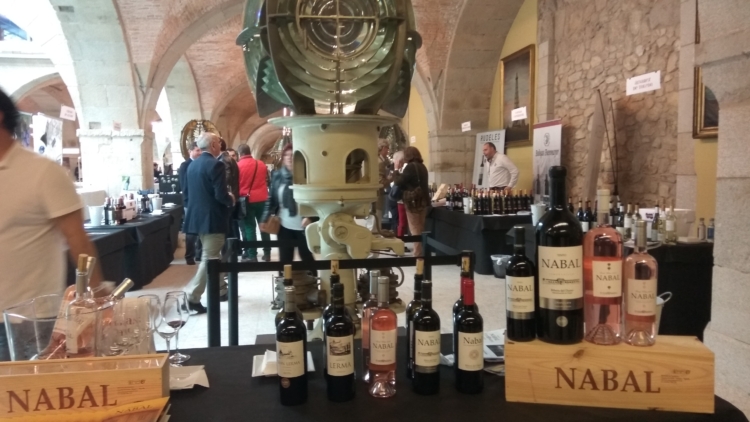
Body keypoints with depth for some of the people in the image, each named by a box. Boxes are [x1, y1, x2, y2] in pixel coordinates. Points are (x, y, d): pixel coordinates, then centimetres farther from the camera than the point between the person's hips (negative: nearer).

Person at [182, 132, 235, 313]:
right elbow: (221, 195, -21)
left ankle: (220, 289, 30)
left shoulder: (192, 164, 10)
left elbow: (185, 192, 14)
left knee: (212, 256, 20)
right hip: (212, 218, -9)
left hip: (197, 216, 9)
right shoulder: (216, 165, -15)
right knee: (209, 259, -4)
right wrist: (231, 200, -2)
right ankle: (192, 297, -6)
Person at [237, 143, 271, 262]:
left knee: (249, 228, 1)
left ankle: (252, 255, 1)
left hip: (246, 200, -3)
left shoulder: (238, 166, -6)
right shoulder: (261, 164, 5)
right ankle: (267, 253, 15)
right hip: (262, 199, 3)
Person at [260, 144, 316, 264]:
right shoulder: (277, 175, 5)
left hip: (303, 226, -3)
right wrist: (265, 219, -1)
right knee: (285, 259, 11)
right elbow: (271, 199, 7)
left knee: (307, 258, 11)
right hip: (284, 226, 4)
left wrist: (309, 217, -23)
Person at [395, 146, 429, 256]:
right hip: (423, 200, 8)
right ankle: (421, 252, 20)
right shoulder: (422, 167, 12)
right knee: (420, 229, 14)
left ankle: (418, 254, -2)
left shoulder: (410, 167, -13)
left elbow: (399, 183, -12)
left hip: (413, 201, -8)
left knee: (415, 230, -3)